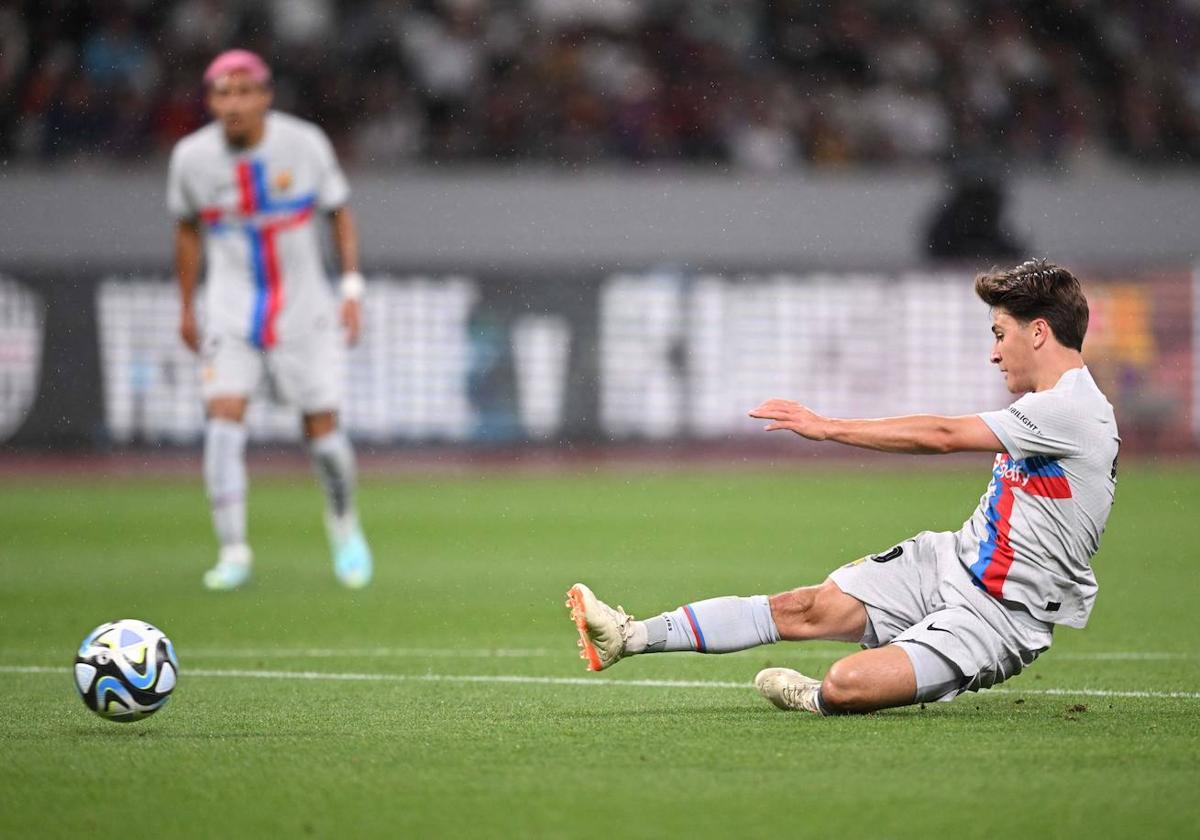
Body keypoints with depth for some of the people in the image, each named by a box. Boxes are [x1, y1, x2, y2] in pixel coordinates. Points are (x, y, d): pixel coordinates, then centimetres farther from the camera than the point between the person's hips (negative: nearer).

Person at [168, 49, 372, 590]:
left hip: (303, 305, 0)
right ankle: (233, 552, -11)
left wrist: (352, 289, -5)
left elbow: (340, 214, 2)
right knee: (223, 417, -16)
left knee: (322, 428, 0)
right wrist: (186, 308, 13)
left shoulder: (304, 144, -11)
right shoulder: (192, 157, -8)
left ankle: (343, 523, 28)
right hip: (232, 308, 0)